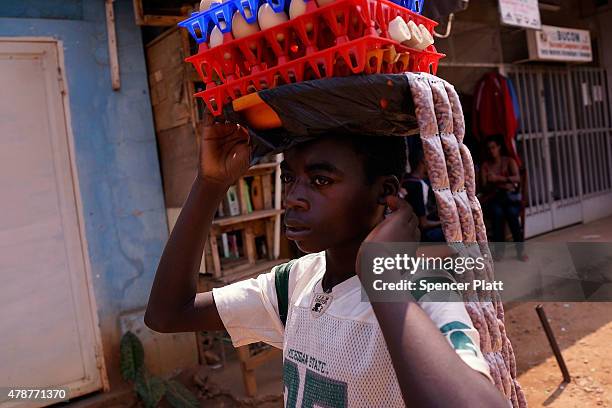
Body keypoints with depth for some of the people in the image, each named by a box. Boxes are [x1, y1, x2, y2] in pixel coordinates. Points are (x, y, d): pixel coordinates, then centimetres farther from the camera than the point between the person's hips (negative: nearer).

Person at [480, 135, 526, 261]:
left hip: (511, 197, 0)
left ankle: (520, 250, -23)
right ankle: (499, 250, -24)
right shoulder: (485, 166, 6)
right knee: (497, 212, -34)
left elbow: (517, 178, -12)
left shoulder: (509, 161, 6)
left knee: (511, 213, -33)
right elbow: (484, 188, -2)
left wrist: (498, 178, -26)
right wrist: (500, 186, -16)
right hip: (493, 199, 0)